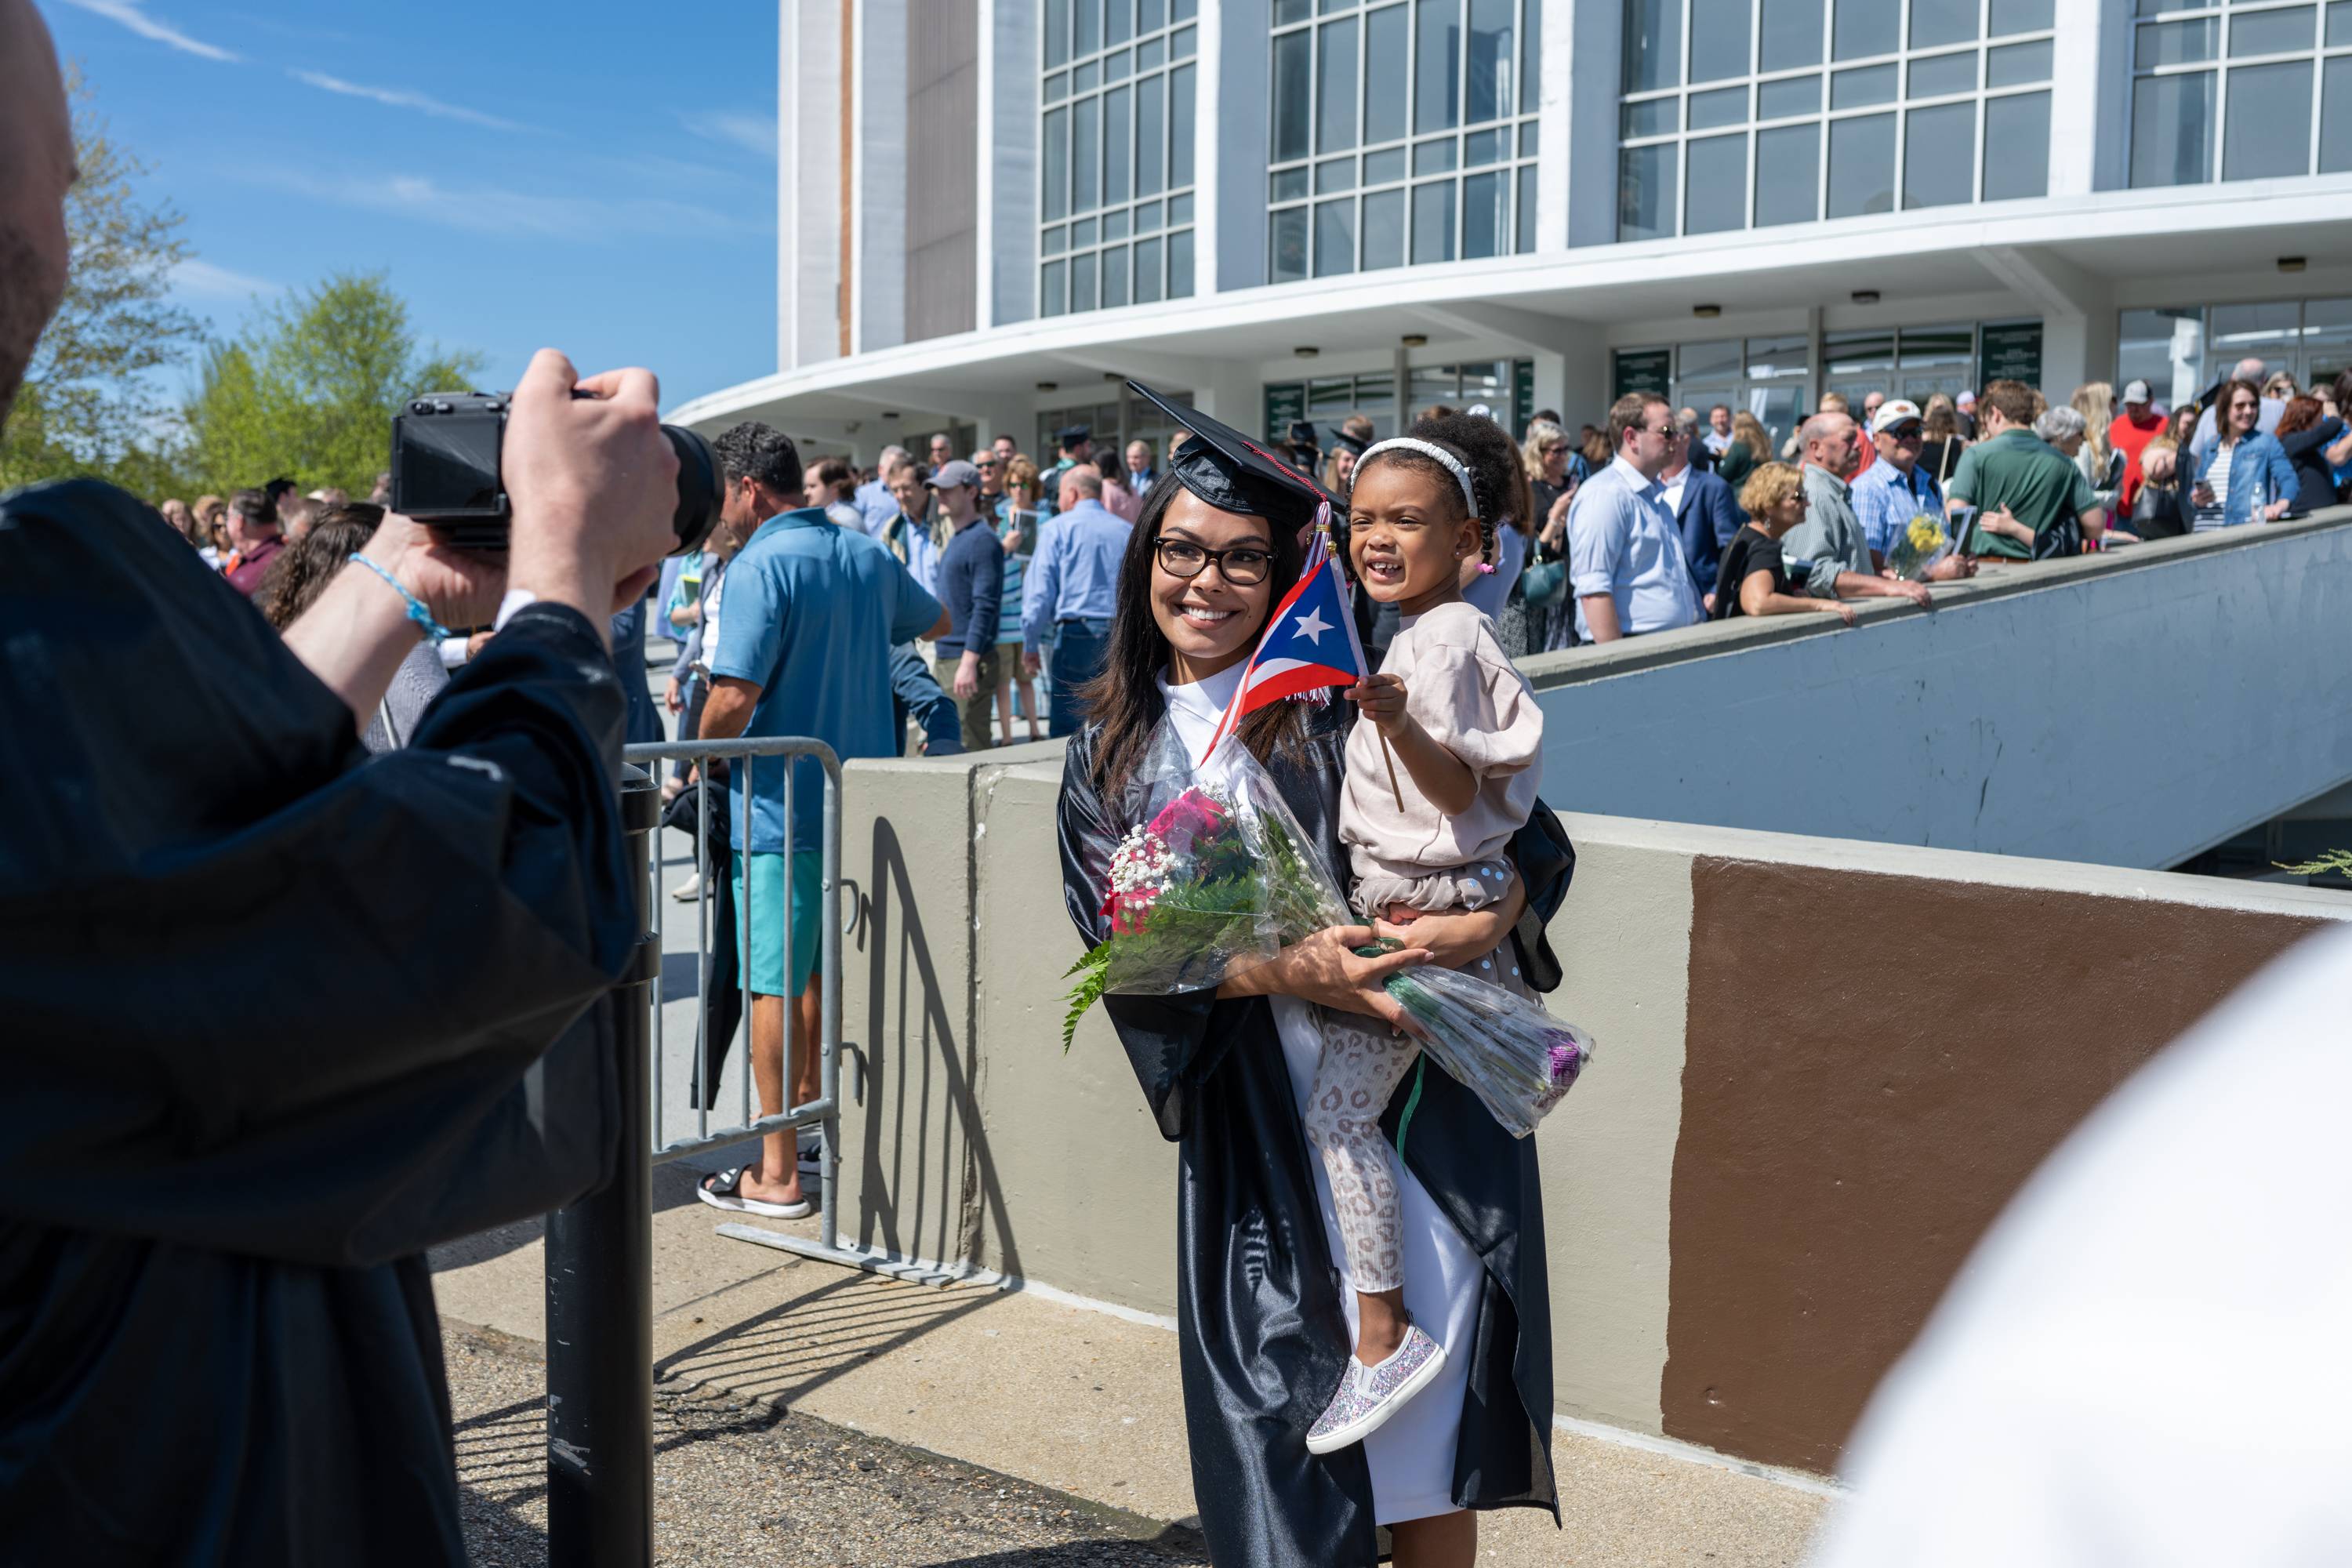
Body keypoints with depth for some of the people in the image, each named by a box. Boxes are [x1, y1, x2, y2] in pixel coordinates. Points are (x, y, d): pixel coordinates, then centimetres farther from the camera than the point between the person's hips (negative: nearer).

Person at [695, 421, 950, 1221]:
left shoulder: (760, 567, -15)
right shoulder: (870, 556, 7)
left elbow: (734, 699, -21)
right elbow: (936, 623, 26)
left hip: (781, 805, -7)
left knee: (775, 984, 1)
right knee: (828, 974, 19)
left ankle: (778, 1171, 7)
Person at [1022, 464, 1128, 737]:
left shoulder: (1058, 527, 2)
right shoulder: (1128, 532, 12)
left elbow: (1039, 591, -4)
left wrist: (1030, 646, 2)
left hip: (1075, 635, -4)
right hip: (1123, 638, 4)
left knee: (1065, 733, -2)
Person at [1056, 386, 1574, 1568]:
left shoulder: (1341, 697, 1)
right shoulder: (1110, 753, 7)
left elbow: (1533, 839, 0)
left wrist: (1484, 922, -20)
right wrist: (1281, 971, -18)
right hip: (1255, 1124, 1)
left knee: (1430, 1412, 2)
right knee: (1286, 1401, 7)